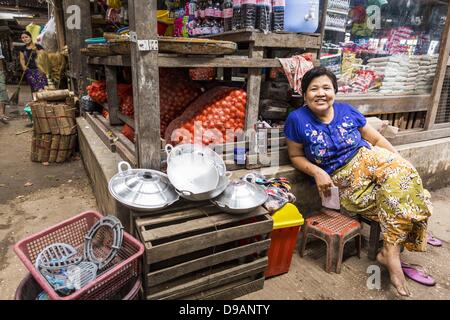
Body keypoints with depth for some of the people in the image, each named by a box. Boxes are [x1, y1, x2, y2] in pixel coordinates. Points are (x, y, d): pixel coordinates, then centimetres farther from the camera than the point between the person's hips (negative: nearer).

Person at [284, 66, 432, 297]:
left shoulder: (347, 111, 3)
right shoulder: (297, 119, -7)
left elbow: (376, 139, 10)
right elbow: (296, 156, 1)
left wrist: (399, 159, -4)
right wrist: (317, 172, -16)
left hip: (368, 160, 4)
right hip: (341, 181, -4)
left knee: (400, 173, -27)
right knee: (397, 198, -23)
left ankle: (391, 252, -20)